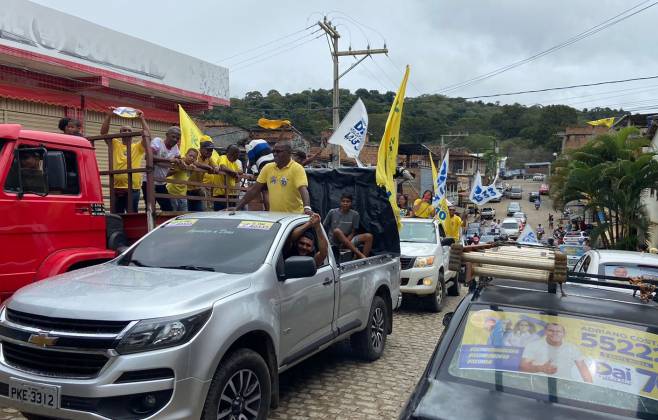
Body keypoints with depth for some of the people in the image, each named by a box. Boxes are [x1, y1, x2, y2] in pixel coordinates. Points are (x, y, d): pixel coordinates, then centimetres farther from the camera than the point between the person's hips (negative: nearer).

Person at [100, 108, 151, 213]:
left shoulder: (138, 147, 9)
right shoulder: (115, 145, 13)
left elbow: (148, 137, -6)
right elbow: (103, 133, 3)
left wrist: (142, 119, -8)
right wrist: (109, 116, -4)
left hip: (133, 189, -2)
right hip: (116, 189, 2)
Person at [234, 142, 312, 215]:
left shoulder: (297, 168, -7)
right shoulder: (268, 167, 7)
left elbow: (303, 189, -20)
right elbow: (255, 189, 9)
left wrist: (307, 207, -36)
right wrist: (238, 206, 6)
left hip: (294, 215, -4)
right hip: (273, 215, 4)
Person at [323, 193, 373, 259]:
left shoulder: (355, 214, 0)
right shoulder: (332, 212, -2)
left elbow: (353, 232, 1)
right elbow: (323, 227, 5)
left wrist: (346, 241, -16)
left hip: (348, 239, 2)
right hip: (334, 241, -2)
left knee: (369, 236, -19)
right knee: (337, 231, -36)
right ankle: (359, 254, -40)